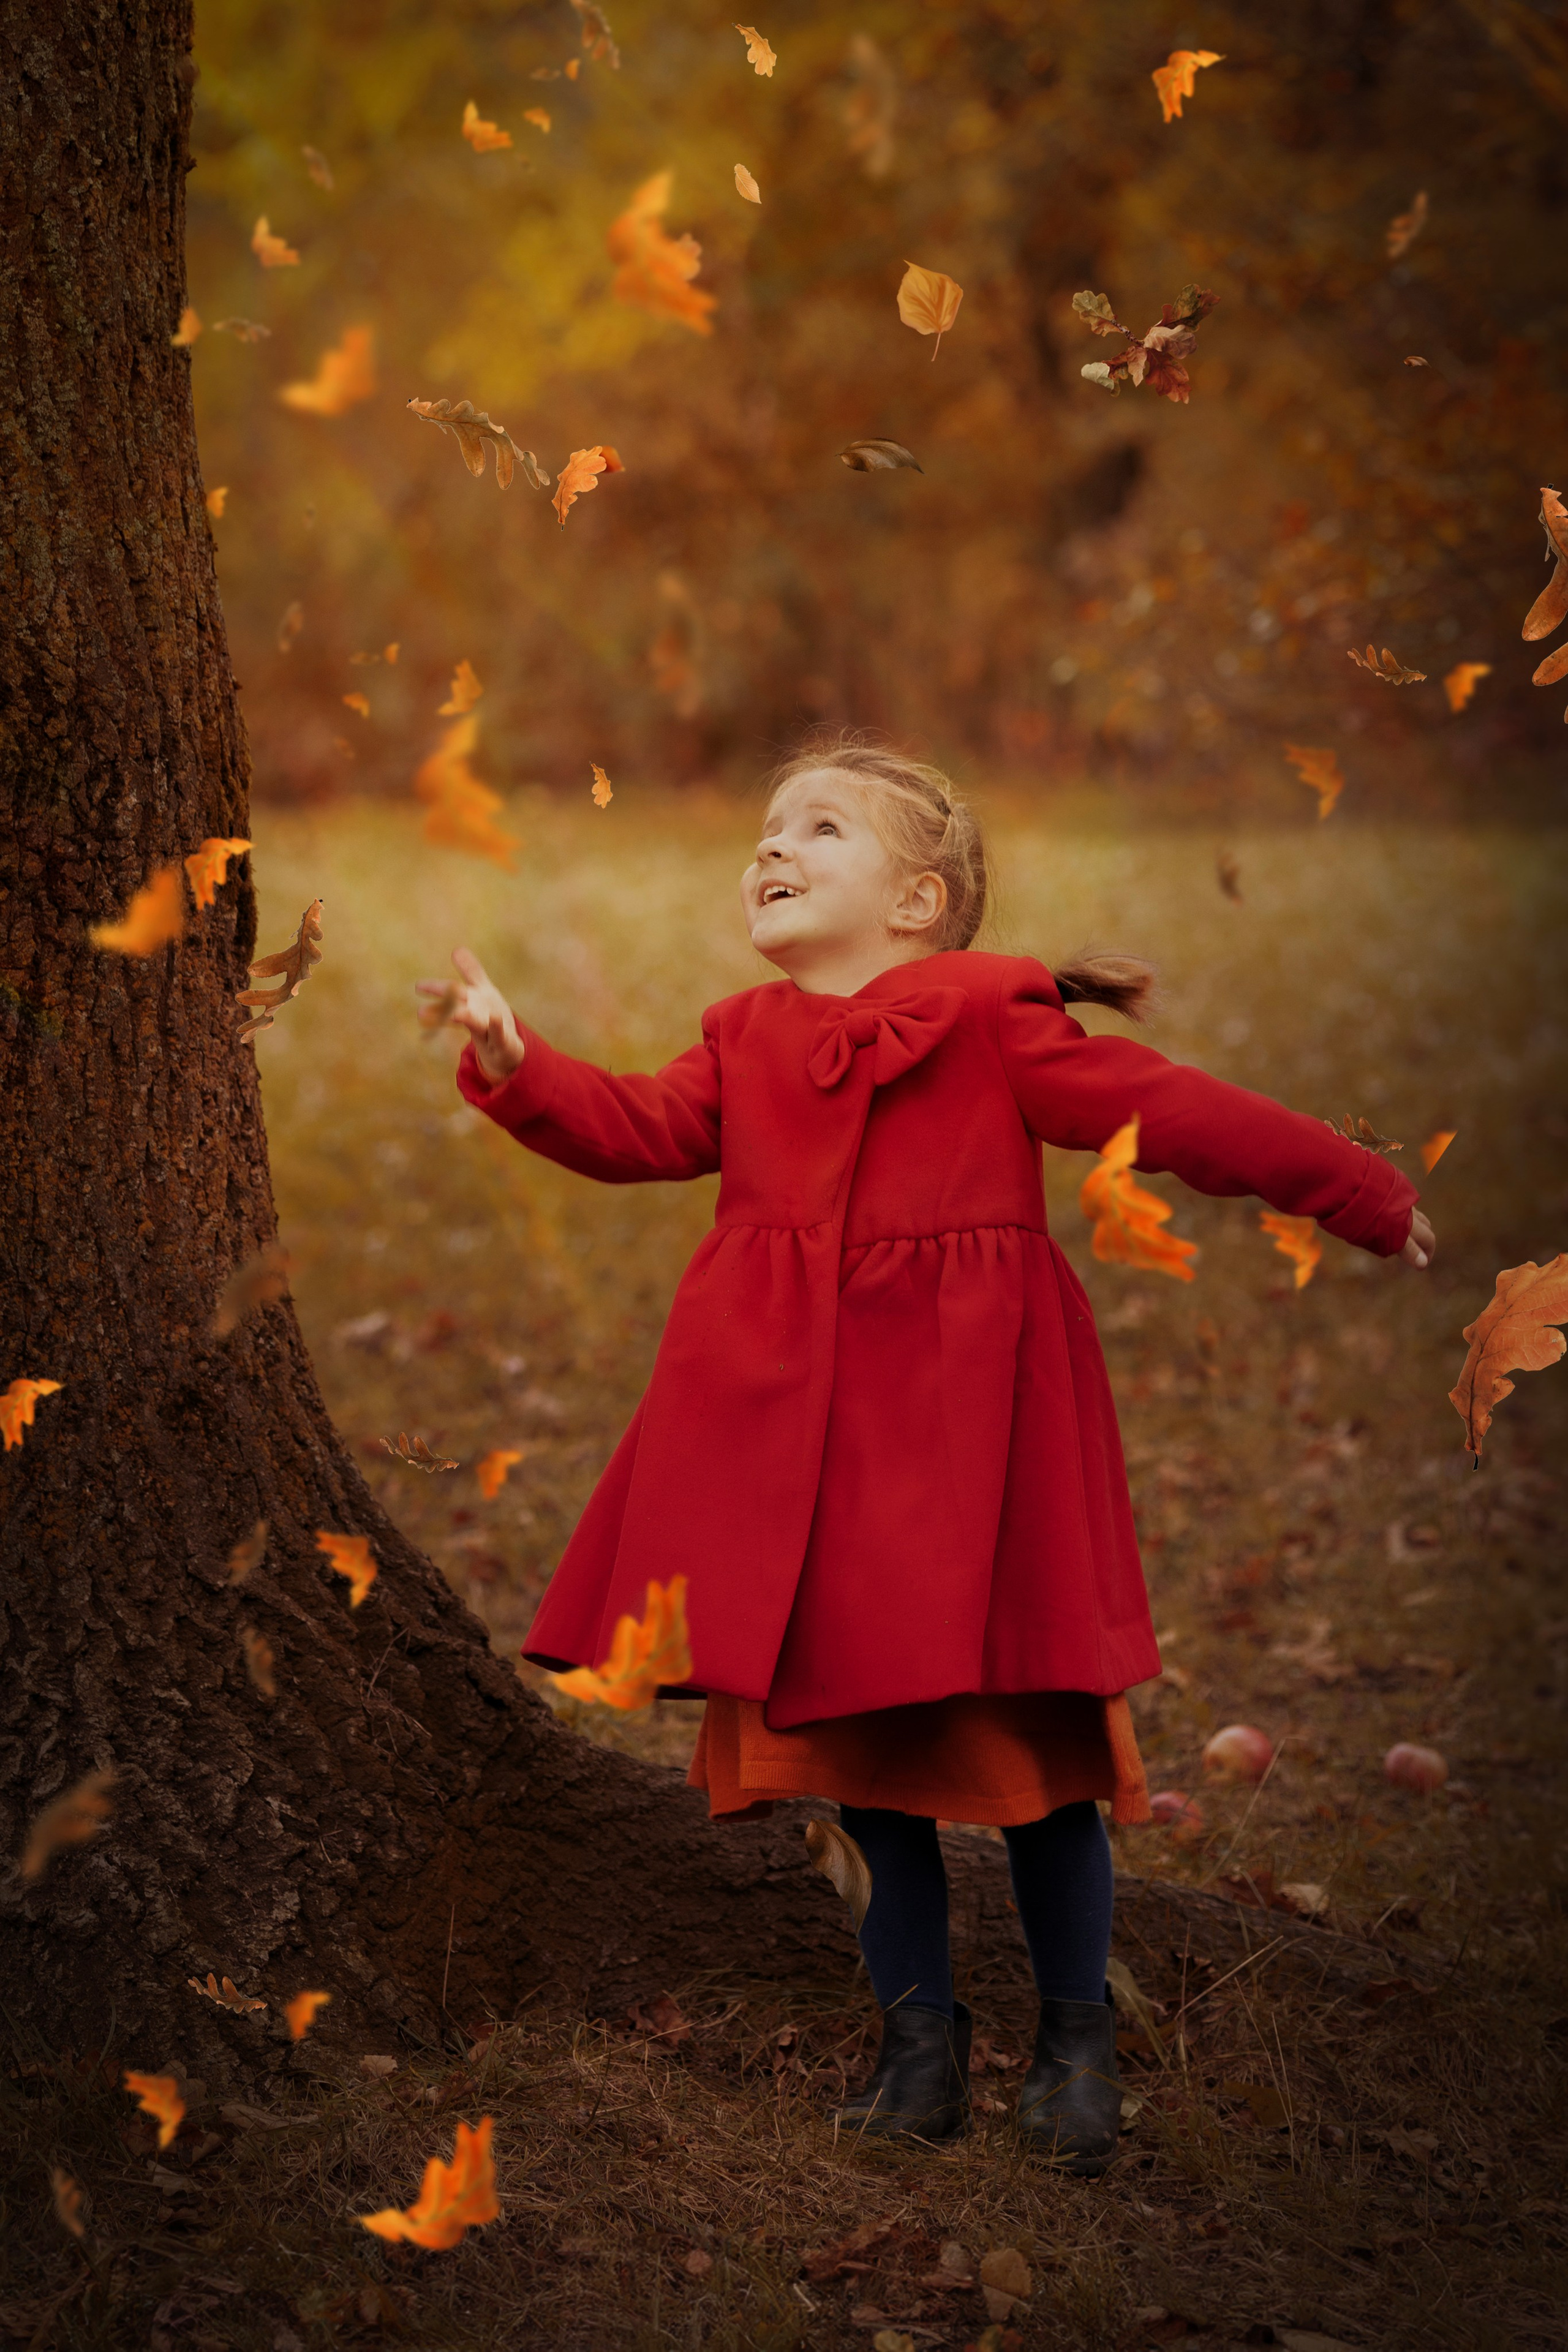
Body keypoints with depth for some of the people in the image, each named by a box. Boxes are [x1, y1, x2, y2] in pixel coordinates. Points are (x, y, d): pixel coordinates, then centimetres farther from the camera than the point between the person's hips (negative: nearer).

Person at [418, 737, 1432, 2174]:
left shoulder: (994, 1030, -5)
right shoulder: (749, 1044, 9)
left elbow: (1174, 1113, -5)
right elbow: (639, 1132, -2)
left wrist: (1366, 1199, 0)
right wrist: (517, 1068, -18)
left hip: (966, 1425, -4)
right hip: (810, 1436, 5)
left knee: (1028, 1734, 1)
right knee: (857, 1737, 11)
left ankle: (1077, 2038, 20)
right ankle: (921, 2037, 26)